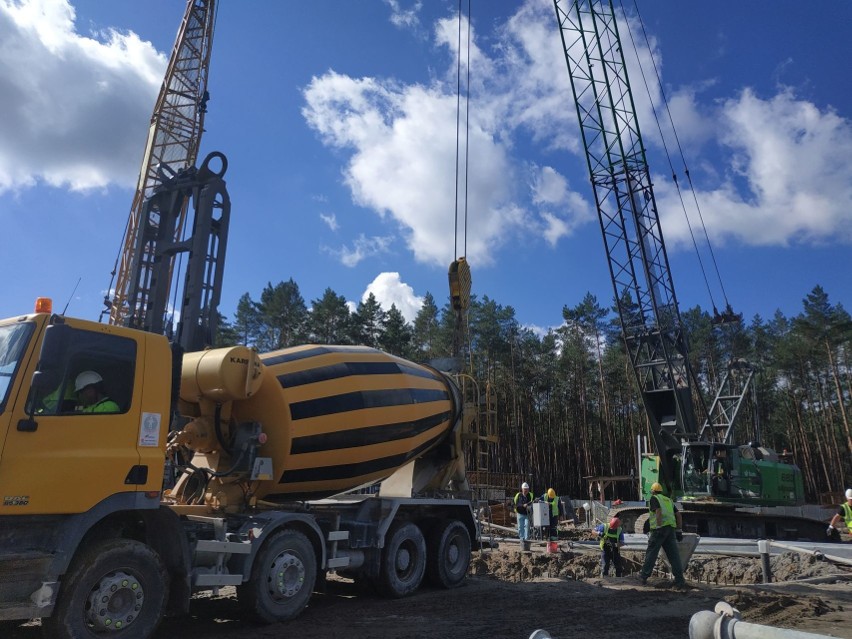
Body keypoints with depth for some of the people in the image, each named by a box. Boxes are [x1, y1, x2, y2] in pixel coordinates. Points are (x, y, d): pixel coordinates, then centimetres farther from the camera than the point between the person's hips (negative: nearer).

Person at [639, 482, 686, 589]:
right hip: (671, 528, 6)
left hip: (660, 528, -6)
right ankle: (679, 580, -2)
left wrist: (659, 526, -18)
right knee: (674, 554, 4)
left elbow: (658, 511, -13)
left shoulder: (654, 498, 3)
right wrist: (678, 530, 17)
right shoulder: (668, 500, 23)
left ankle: (644, 575, 9)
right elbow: (678, 514, 18)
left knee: (651, 552, 2)